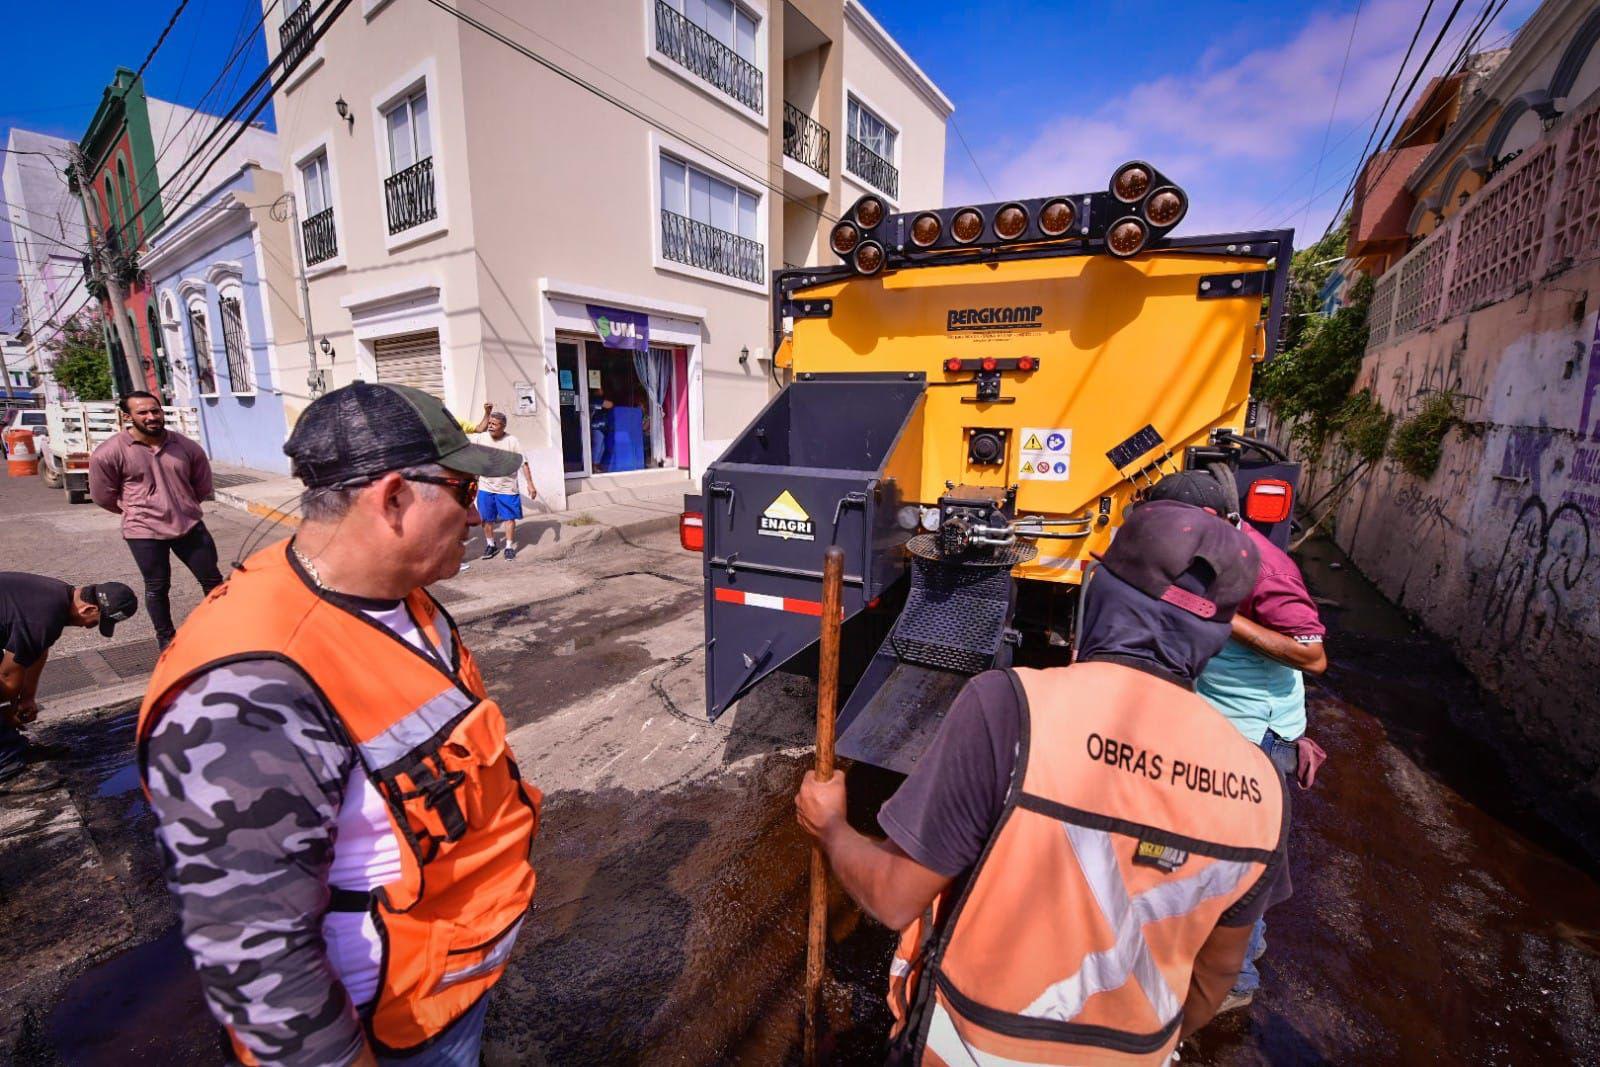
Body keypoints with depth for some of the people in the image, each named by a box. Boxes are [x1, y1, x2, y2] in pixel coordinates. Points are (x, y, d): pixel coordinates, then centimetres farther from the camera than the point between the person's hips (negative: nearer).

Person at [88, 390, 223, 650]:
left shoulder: (187, 447, -2)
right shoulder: (110, 452, -10)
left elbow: (203, 486, 12)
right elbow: (102, 495, 0)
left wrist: (182, 507, 16)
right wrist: (139, 512, 9)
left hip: (190, 525, 2)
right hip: (144, 532, -2)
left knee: (212, 579, 10)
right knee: (157, 587, 10)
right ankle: (165, 637, 27)